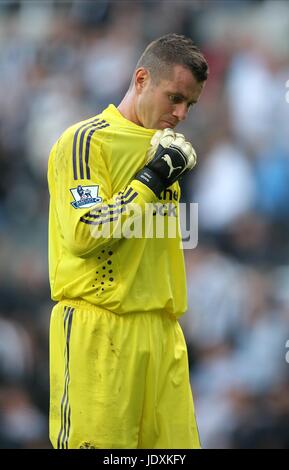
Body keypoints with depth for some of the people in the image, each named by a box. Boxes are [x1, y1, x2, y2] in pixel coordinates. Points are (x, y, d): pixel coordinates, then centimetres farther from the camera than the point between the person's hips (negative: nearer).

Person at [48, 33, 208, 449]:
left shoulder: (163, 147, 19)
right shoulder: (86, 141, -5)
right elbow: (83, 233, -16)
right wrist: (151, 180, -13)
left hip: (162, 329, 7)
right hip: (99, 331, -7)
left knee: (176, 439, 1)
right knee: (97, 442, -9)